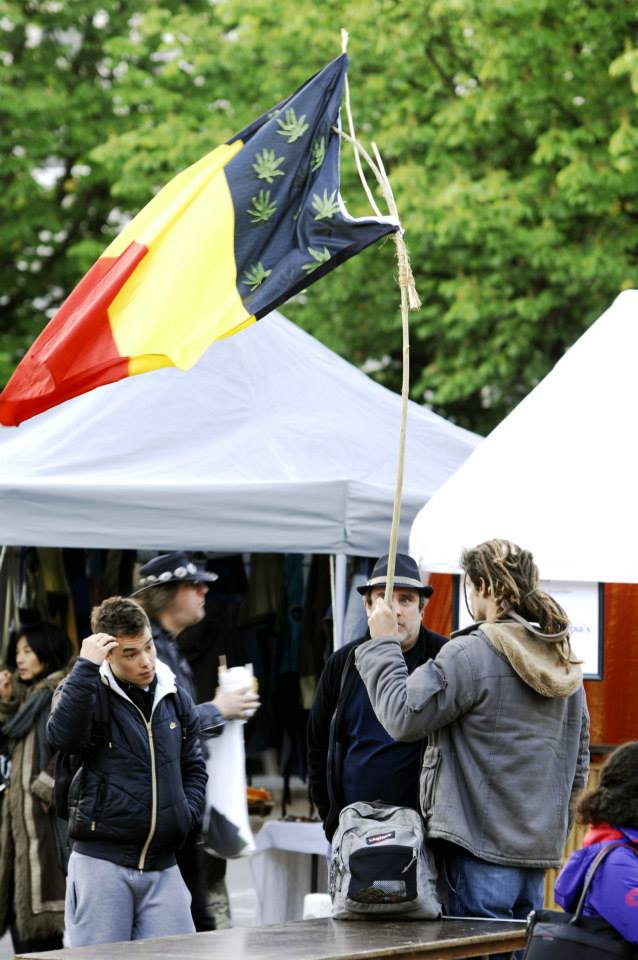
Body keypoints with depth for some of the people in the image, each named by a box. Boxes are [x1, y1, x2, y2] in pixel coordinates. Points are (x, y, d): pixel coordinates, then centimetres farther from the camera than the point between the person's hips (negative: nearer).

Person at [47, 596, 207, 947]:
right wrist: (86, 666, -23)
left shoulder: (176, 699, 13)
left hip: (162, 866, 4)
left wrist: (188, 813, 6)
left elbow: (194, 768, 23)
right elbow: (62, 736, -24)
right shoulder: (85, 691, -2)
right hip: (101, 862, -4)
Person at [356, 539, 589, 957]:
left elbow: (402, 716, -12)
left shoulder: (470, 655, -14)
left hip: (481, 849, -7)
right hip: (540, 848, 8)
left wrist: (383, 645, -1)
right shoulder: (564, 661, 11)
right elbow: (579, 763, 17)